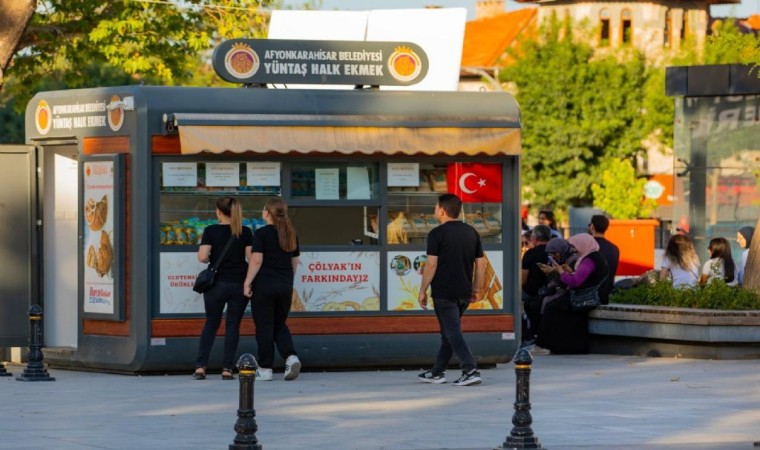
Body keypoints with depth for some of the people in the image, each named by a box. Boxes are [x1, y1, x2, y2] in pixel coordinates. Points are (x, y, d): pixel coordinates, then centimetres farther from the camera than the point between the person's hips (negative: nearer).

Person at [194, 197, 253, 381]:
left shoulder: (211, 231, -5)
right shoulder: (245, 232, -1)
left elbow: (202, 257, -12)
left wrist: (212, 259, 10)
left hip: (217, 283, 0)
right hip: (239, 283, 0)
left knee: (211, 324, 12)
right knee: (233, 325, 6)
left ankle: (200, 366, 3)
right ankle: (227, 369, 0)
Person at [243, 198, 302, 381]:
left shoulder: (261, 233, -9)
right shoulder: (291, 234, 9)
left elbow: (256, 260, -14)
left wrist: (247, 283, -9)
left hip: (264, 284, -5)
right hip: (285, 285, 5)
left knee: (264, 326, 2)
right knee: (280, 325, 15)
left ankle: (265, 369, 4)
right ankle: (291, 357, -8)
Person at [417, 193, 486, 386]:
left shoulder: (437, 233, -10)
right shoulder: (471, 232, 9)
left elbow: (431, 264, -14)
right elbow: (481, 263, 9)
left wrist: (423, 291, -6)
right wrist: (476, 289, 17)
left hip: (444, 292, -7)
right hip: (464, 293, 7)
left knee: (453, 333, -5)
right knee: (449, 332, 16)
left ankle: (471, 371, -17)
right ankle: (437, 372, 24)